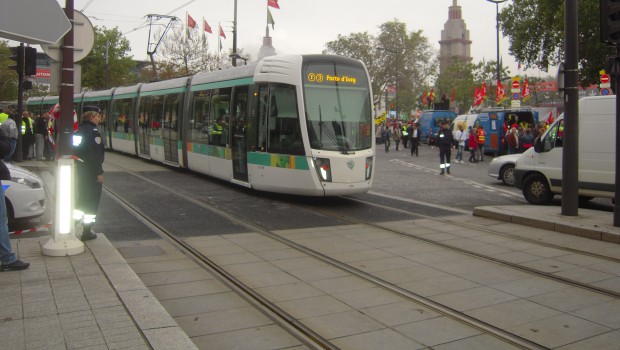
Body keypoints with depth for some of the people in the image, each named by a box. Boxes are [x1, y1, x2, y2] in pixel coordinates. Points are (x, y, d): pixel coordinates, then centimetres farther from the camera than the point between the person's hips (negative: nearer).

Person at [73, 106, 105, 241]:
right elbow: (96, 155, -21)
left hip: (80, 169, 8)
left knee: (81, 197, 20)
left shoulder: (79, 130, 9)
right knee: (92, 200, 0)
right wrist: (99, 173, -17)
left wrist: (78, 167, 18)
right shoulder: (93, 132, -16)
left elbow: (74, 150, 13)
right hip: (91, 171, -8)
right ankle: (87, 232, 5)